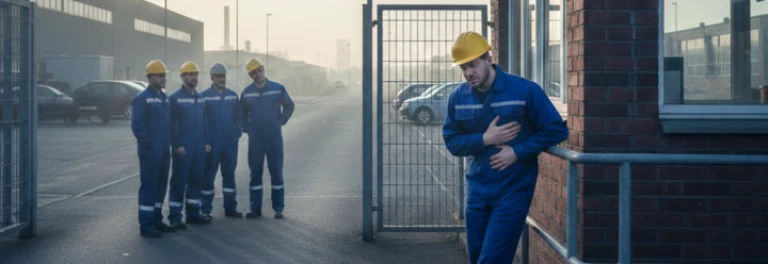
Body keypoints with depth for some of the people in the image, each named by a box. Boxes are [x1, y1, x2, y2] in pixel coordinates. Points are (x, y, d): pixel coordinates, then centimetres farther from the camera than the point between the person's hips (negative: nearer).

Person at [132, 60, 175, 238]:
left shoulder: (164, 98, 15)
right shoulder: (142, 98, -11)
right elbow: (137, 125, -17)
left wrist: (169, 143, 11)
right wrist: (147, 144, -18)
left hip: (164, 150, 8)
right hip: (150, 151, -8)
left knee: (161, 186, 12)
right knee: (149, 186, -6)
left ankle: (156, 220, 21)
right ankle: (146, 225, -3)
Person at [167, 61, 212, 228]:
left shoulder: (200, 98, 14)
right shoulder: (175, 98, -6)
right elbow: (173, 124, -10)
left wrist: (206, 142, 11)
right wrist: (177, 145, -14)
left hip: (200, 148, 7)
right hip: (183, 148, -7)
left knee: (197, 180, 10)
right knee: (179, 181, -3)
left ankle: (193, 213, 20)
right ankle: (175, 217, 1)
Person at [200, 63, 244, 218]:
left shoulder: (233, 96, 7)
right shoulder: (205, 96, -6)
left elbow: (238, 117, 13)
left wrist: (238, 133, 1)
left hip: (230, 143, 4)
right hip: (211, 144, -4)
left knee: (229, 174, 10)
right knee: (208, 175, 1)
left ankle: (230, 207, 19)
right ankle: (205, 209, 7)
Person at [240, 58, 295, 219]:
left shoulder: (278, 89, -2)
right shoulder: (247, 92, 2)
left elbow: (289, 106, 9)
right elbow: (242, 113, 14)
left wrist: (281, 122, 1)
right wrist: (247, 129, 4)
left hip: (274, 137, -1)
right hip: (255, 139, 1)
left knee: (276, 172, 0)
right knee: (255, 173, 4)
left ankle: (278, 208, 5)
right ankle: (255, 208, 9)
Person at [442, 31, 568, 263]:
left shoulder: (525, 90, -11)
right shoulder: (458, 97, 2)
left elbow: (557, 130, -9)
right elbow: (452, 142, 3)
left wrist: (517, 152, -16)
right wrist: (485, 139, -14)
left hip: (513, 191, -5)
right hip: (477, 190, 5)